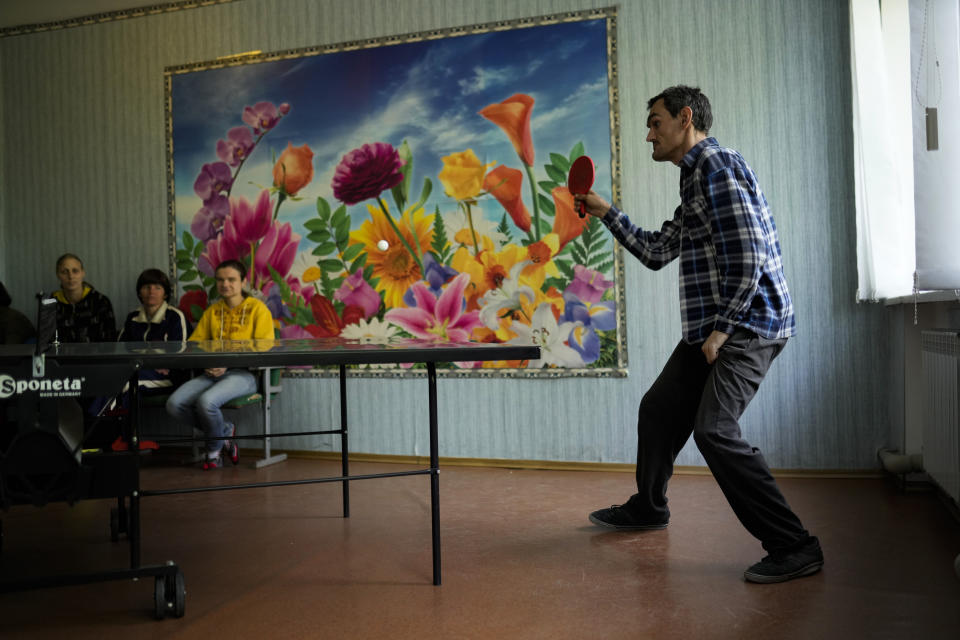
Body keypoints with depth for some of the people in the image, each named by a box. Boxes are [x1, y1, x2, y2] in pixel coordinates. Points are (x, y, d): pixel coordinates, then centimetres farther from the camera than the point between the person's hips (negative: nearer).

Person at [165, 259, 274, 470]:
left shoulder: (257, 308, 1)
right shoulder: (212, 311, 19)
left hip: (244, 373, -6)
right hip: (213, 373, 6)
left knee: (206, 401, -31)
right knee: (174, 404, -16)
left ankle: (215, 450, 0)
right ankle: (225, 431, 5)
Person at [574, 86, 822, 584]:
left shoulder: (717, 164, -12)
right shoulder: (695, 177, 20)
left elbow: (748, 255, -21)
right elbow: (657, 252, 24)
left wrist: (723, 328, -19)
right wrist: (606, 214, 22)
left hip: (747, 325, -10)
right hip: (712, 327, 11)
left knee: (714, 430, -20)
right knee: (659, 410, 17)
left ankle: (794, 548, -8)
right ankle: (647, 508, 38)